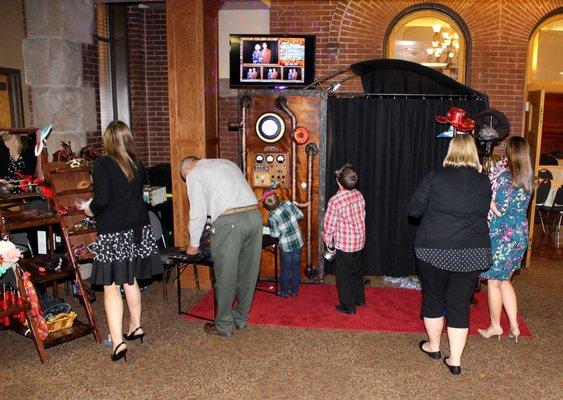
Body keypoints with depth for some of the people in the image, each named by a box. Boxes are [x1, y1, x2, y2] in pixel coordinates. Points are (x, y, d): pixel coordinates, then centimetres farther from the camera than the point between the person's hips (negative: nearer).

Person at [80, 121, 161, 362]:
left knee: (111, 285, -1)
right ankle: (136, 326, 32)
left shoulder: (102, 165, -11)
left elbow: (102, 199, -18)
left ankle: (118, 342, -4)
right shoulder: (137, 164, 5)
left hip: (113, 233, -6)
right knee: (131, 280, 19)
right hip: (138, 229, 6)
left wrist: (90, 210, 3)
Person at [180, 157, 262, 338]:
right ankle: (241, 319, 30)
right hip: (254, 215, 7)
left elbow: (198, 213, 6)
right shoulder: (227, 163, 28)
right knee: (248, 273, 15)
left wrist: (194, 245, 17)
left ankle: (224, 326, 16)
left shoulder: (194, 174, 9)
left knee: (225, 277, 5)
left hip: (229, 222, -7)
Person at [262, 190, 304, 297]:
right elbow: (300, 216, 0)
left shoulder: (272, 217, -19)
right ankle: (294, 290, 25)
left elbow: (275, 234, -12)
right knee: (296, 266, 14)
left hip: (286, 245, -4)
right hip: (298, 241, 4)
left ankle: (284, 291, 24)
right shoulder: (288, 203, -9)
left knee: (285, 268, 12)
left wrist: (270, 229, 7)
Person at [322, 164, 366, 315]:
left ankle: (348, 306, 18)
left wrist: (328, 241, 0)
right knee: (357, 271, 23)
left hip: (344, 245, -6)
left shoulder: (335, 201, -23)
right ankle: (360, 298, 38)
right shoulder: (359, 195, -4)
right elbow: (362, 216, 8)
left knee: (344, 276, 9)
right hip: (359, 241, 7)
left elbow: (329, 225, -15)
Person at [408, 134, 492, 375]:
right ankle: (455, 360, 17)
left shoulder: (434, 178, -10)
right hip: (472, 254, 2)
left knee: (432, 299, 17)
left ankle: (433, 346, 34)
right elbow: (483, 214, 11)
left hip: (434, 252, -2)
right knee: (460, 304, 11)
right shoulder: (484, 183, -1)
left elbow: (413, 211, -5)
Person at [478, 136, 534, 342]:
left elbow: (499, 210, -18)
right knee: (504, 280, 20)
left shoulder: (505, 175, -17)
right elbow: (518, 205, 11)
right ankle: (514, 326, 20)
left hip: (502, 235, -7)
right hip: (520, 234, 7)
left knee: (493, 281, 9)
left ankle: (495, 326, 22)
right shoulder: (528, 178, 5)